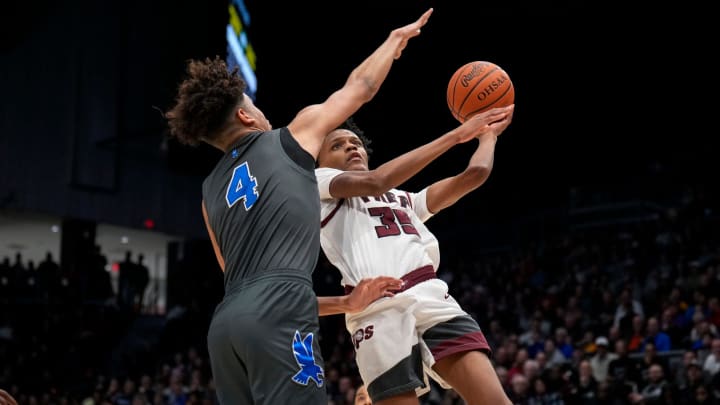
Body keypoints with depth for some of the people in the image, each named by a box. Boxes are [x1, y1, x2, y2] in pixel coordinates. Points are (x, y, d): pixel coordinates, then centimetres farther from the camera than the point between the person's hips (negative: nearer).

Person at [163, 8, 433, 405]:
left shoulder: (211, 191, 27)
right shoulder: (291, 138, 13)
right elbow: (359, 87, 27)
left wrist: (346, 303, 30)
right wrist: (397, 37, 45)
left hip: (225, 325, 7)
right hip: (276, 319, -7)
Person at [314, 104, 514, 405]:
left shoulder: (404, 199, 35)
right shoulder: (317, 181, 18)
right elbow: (376, 181, -1)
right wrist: (456, 135, 2)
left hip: (432, 298, 4)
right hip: (379, 312, -4)